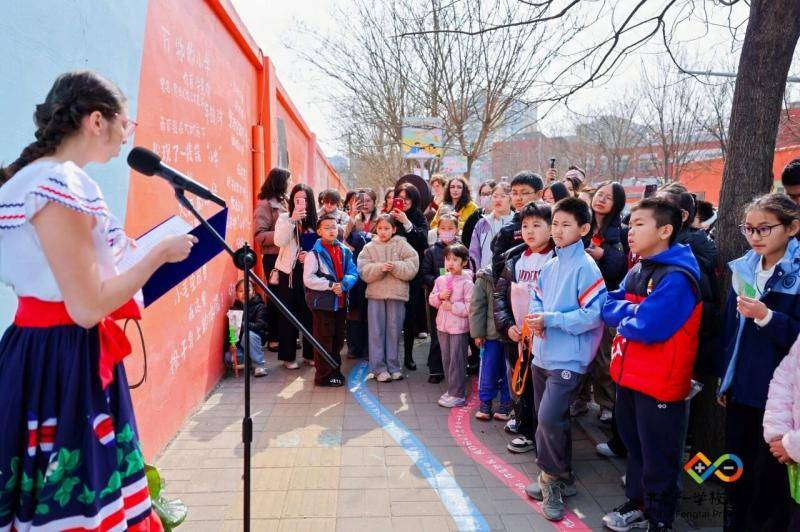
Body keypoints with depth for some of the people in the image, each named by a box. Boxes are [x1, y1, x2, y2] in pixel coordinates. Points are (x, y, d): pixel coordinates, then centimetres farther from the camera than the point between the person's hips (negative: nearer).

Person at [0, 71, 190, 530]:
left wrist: (112, 251, 24)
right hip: (63, 362, -10)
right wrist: (159, 254, -13)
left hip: (67, 355, 10)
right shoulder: (61, 183, -20)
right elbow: (88, 308, -23)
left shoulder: (46, 177, 12)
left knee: (83, 486, 17)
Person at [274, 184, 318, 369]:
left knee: (309, 313, 8)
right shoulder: (284, 218, -1)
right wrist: (293, 220, -22)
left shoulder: (315, 220, 5)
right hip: (289, 272, -2)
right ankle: (288, 356, 14)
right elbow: (279, 242, -17)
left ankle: (310, 354, 20)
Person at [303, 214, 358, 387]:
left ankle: (335, 370, 31)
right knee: (324, 339, 1)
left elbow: (353, 273, 5)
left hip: (341, 301, 6)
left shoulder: (345, 251, 8)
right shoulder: (315, 253, -9)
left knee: (338, 338, 16)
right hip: (323, 302, -6)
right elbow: (308, 279, -15)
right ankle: (323, 375, 12)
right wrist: (331, 285, -17)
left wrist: (343, 284, -15)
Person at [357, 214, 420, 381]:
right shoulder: (369, 248, 6)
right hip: (375, 294, 1)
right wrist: (380, 268, -20)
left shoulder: (402, 245, 3)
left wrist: (395, 267, -20)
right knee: (377, 332, 3)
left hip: (397, 293, 0)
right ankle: (379, 368, 11)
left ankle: (393, 366, 19)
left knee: (394, 331, 8)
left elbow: (412, 267, -6)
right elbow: (364, 271, -5)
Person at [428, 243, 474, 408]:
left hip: (459, 327, -6)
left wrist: (452, 306, -19)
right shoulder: (440, 280, 6)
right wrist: (440, 296, -10)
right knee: (446, 359, 15)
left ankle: (458, 395, 8)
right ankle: (452, 389, 28)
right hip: (442, 325, 6)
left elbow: (470, 307, -17)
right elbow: (431, 299, 9)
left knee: (457, 360, -1)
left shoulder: (466, 283, -12)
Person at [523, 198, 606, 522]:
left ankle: (553, 481, 8)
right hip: (543, 355, 8)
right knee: (551, 419, 16)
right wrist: (536, 319, -5)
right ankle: (559, 478, 33)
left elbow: (593, 314, -19)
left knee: (549, 418, -13)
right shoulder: (550, 266, 9)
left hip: (568, 359, -8)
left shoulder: (586, 268, -14)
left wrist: (551, 319, -21)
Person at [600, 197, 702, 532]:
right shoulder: (636, 272, 8)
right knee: (634, 444, 22)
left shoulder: (676, 278, -21)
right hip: (628, 375, 9)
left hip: (660, 382, -9)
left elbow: (645, 327, -27)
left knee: (658, 456, 7)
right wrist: (632, 312, -13)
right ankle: (637, 504, 39)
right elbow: (609, 309, 6)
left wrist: (623, 314, -9)